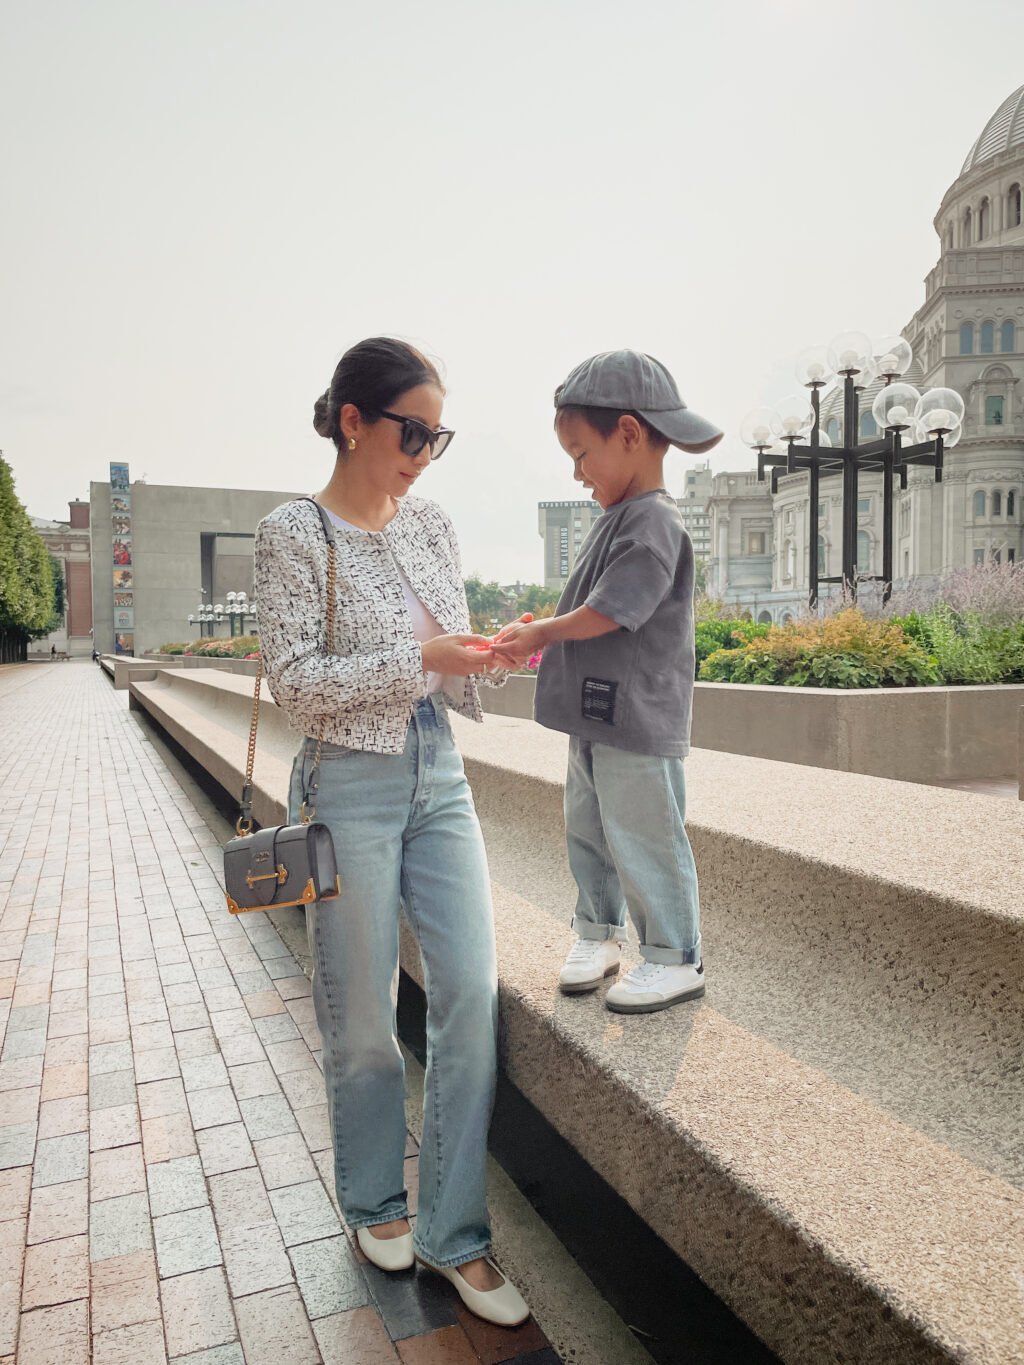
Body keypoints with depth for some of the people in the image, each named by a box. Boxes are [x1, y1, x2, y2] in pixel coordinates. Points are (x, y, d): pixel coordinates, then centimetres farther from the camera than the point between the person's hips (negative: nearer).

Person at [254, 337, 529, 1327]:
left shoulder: (431, 526, 9)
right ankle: (376, 1202, 35)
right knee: (363, 1014, 8)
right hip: (351, 787, -5)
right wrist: (420, 660, -20)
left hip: (439, 779, 5)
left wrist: (494, 653, -8)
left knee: (471, 992, 1)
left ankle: (456, 1234, 19)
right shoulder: (295, 533, -7)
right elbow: (295, 682, -13)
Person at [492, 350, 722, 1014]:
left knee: (644, 840, 2)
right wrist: (539, 636, 7)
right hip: (596, 717, 9)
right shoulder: (620, 518, 13)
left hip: (636, 723, -9)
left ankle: (676, 958, 18)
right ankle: (599, 931, 35)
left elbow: (606, 614, -20)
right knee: (588, 832, 18)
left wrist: (540, 632, -5)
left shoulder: (654, 523, -17)